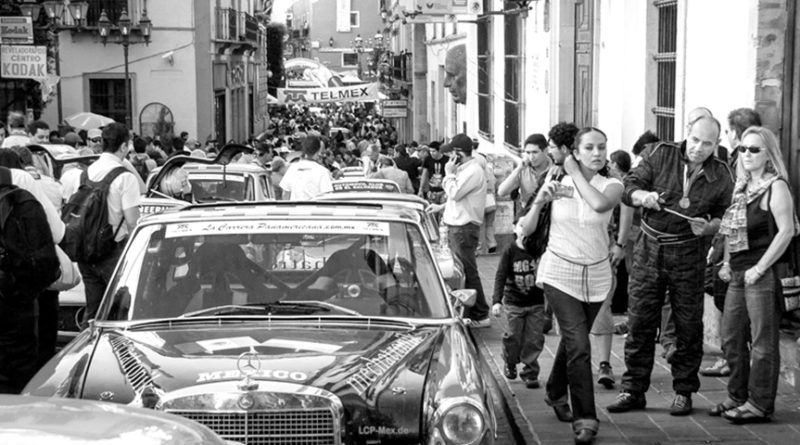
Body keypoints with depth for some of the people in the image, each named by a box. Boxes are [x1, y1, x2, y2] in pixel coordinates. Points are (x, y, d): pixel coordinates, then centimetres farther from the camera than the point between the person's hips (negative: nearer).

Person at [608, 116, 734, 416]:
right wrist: (644, 196, -27)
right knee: (639, 322, 3)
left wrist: (708, 227, -15)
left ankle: (684, 392, 19)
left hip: (689, 258, 0)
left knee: (688, 326, 4)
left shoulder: (721, 176, -2)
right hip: (650, 251, 0)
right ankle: (633, 390, 13)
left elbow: (726, 218, 7)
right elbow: (629, 187, -5)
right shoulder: (659, 155, -4)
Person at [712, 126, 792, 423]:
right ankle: (738, 396, 24)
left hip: (763, 275, -8)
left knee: (763, 342, -2)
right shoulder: (742, 187, 15)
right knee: (731, 338, 12)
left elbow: (786, 231, -16)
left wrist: (759, 268, -17)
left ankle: (760, 404, 4)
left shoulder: (776, 187, -8)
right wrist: (727, 263, 10)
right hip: (738, 275, 8)